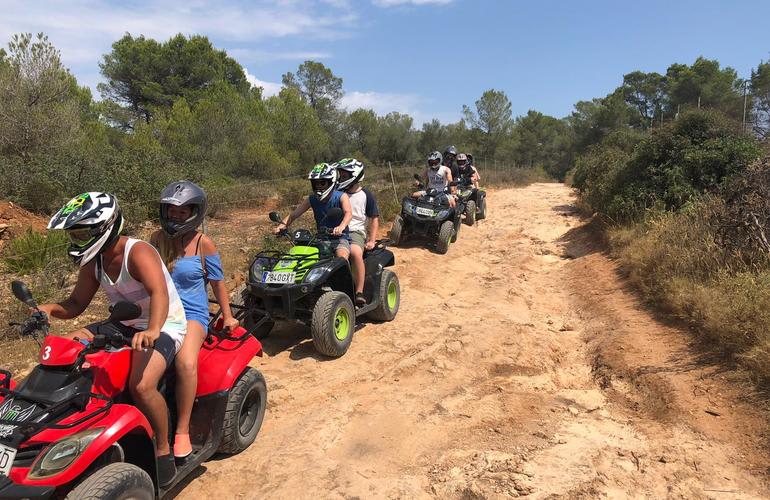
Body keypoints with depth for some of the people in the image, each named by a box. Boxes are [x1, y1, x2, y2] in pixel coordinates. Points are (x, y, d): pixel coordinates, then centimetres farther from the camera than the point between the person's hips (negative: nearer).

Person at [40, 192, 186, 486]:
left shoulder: (138, 252, -21)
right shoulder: (93, 261, 4)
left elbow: (159, 293, -37)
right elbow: (76, 304, 10)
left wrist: (152, 331, -55)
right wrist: (48, 309, -12)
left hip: (164, 327, -9)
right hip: (125, 325, 9)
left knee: (141, 385, -31)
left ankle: (164, 450, -9)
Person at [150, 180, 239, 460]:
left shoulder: (203, 244, -4)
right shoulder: (157, 238, 8)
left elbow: (217, 281, 5)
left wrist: (227, 316, 10)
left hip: (192, 315, -4)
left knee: (186, 364, -32)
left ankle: (182, 431, -16)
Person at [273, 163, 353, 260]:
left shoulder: (341, 197, -7)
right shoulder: (311, 200, 5)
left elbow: (348, 213, -25)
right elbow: (293, 215, 3)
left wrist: (341, 227, -47)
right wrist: (282, 225, -18)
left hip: (340, 238, -4)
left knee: (342, 257, -33)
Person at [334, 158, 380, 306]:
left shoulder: (366, 196, 7)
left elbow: (374, 219, 7)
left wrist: (371, 241, -5)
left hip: (355, 232, -3)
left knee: (356, 253, -38)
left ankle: (359, 292, -30)